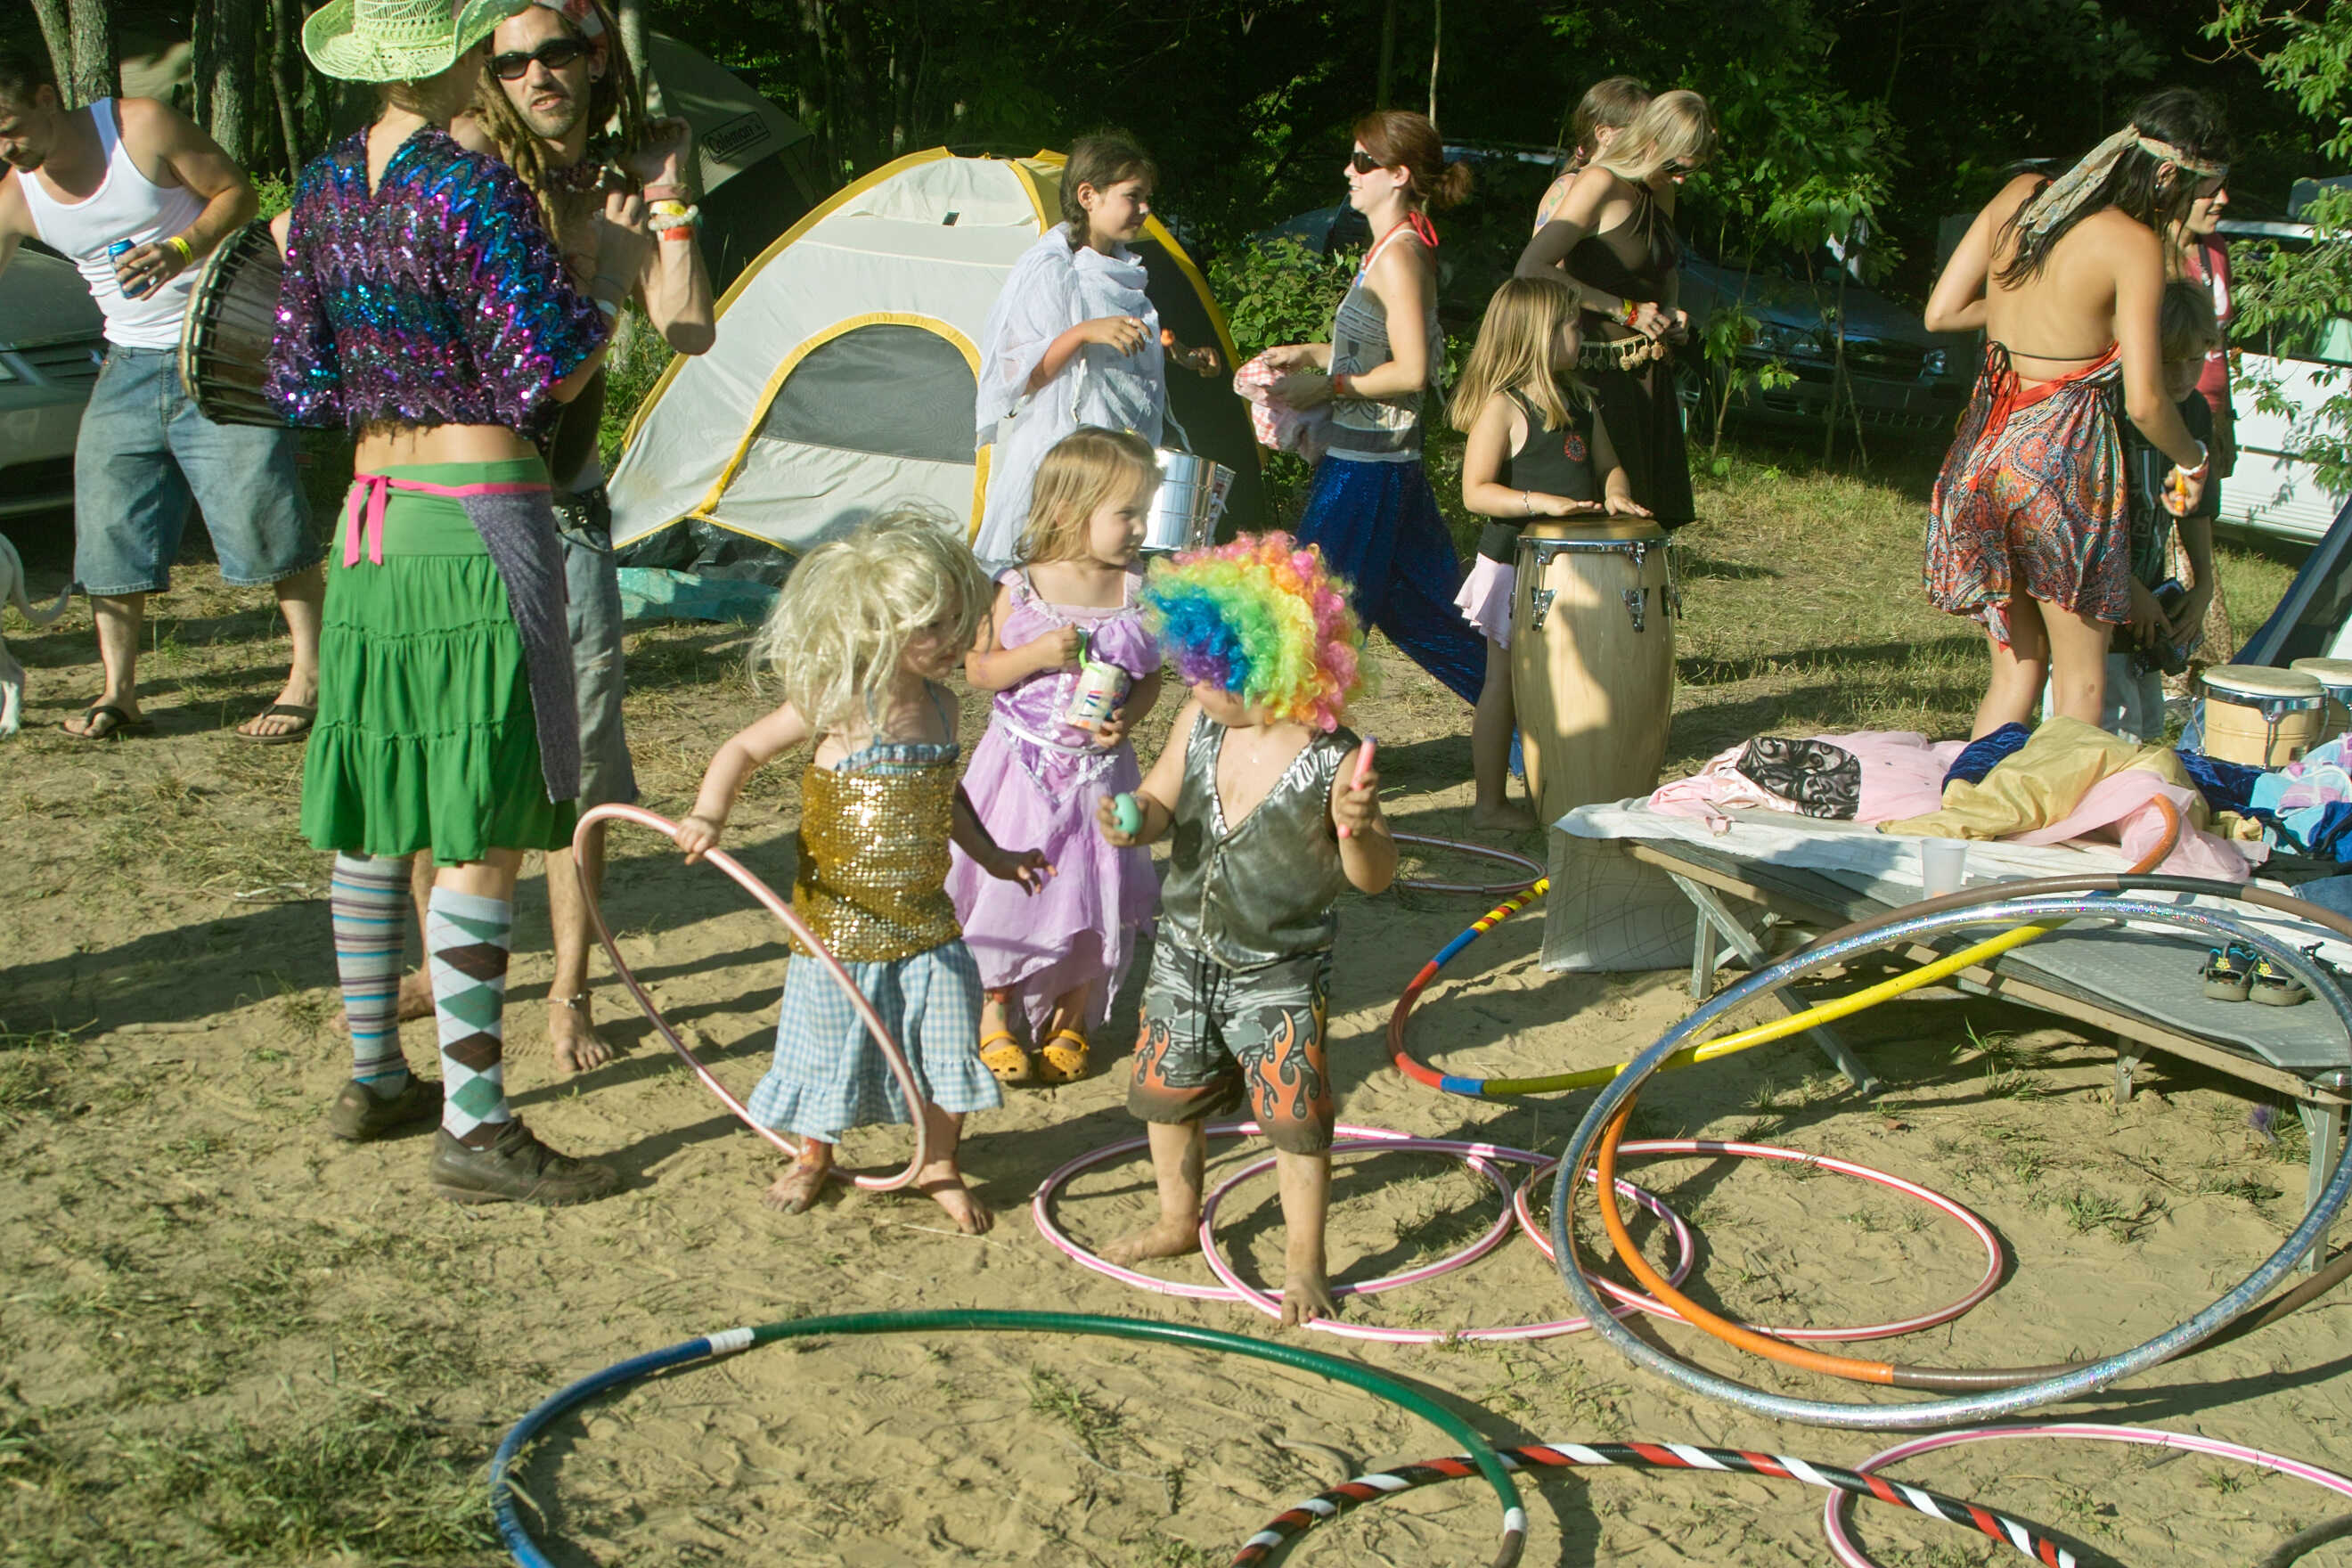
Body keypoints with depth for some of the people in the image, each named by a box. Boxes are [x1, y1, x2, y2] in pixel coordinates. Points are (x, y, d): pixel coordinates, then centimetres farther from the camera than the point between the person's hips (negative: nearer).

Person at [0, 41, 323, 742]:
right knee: (109, 524, 0)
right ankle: (118, 691, 8)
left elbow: (239, 192, -7)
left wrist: (182, 248, -23)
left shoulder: (143, 127, -12)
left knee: (258, 509, -9)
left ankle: (310, 676, 0)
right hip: (131, 363, 5)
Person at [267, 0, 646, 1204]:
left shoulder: (321, 190, 8)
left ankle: (374, 1078, 28)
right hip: (478, 519, -8)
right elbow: (550, 378, -14)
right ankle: (474, 1129, -2)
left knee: (374, 815, 15)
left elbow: (302, 390, 11)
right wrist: (613, 265, -1)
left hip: (370, 520, 8)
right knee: (484, 832, -5)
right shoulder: (474, 188, -15)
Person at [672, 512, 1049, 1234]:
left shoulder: (939, 705, 2)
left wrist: (993, 857, 20)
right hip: (840, 922, -4)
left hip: (926, 919, 4)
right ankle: (814, 1156, 32)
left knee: (945, 1039, 5)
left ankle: (939, 1166, 25)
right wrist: (708, 816, -21)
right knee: (831, 1043, 8)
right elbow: (743, 750, -7)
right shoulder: (836, 702, -14)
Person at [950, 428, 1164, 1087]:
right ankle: (994, 1016, 23)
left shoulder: (1136, 594, -3)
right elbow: (978, 668, -5)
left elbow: (1150, 678, 6)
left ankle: (1068, 1022, 26)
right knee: (1008, 885, 4)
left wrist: (1126, 721, -13)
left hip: (1099, 770, 2)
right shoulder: (1022, 589, -9)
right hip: (1024, 766, -2)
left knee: (1095, 896, 6)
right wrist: (1037, 654, -21)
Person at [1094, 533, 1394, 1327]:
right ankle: (1179, 1219, 44)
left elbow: (1373, 878, -16)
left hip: (1280, 975, -5)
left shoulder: (1334, 761, -22)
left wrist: (1357, 826, -38)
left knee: (1294, 1119, 4)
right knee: (1167, 1094, 19)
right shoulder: (1199, 723, -9)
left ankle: (1304, 1262, 25)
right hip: (1186, 954, 5)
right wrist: (1133, 821, -21)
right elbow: (1163, 800, 3)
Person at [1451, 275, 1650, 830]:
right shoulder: (1503, 407, -14)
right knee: (1505, 679, 1)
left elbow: (1606, 463, 19)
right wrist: (1539, 502, -29)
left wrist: (1615, 493, -4)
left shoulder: (1578, 399, 11)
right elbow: (1475, 492, -18)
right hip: (1515, 561, -7)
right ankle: (1491, 801, 10)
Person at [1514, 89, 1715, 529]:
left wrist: (1671, 312, 9)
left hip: (1651, 375, 9)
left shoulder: (1661, 193, 13)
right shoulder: (1600, 184, -13)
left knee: (1657, 514, 6)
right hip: (1604, 373, -9)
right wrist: (1624, 310, -18)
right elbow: (1530, 269, -23)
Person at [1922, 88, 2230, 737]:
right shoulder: (2134, 245, -11)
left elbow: (1939, 312, 9)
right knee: (2080, 679, 6)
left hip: (1984, 442, 6)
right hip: (2062, 452, -6)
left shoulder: (2020, 196, 6)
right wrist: (2192, 461, 4)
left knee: (2016, 667, 16)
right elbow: (2144, 402, -14)